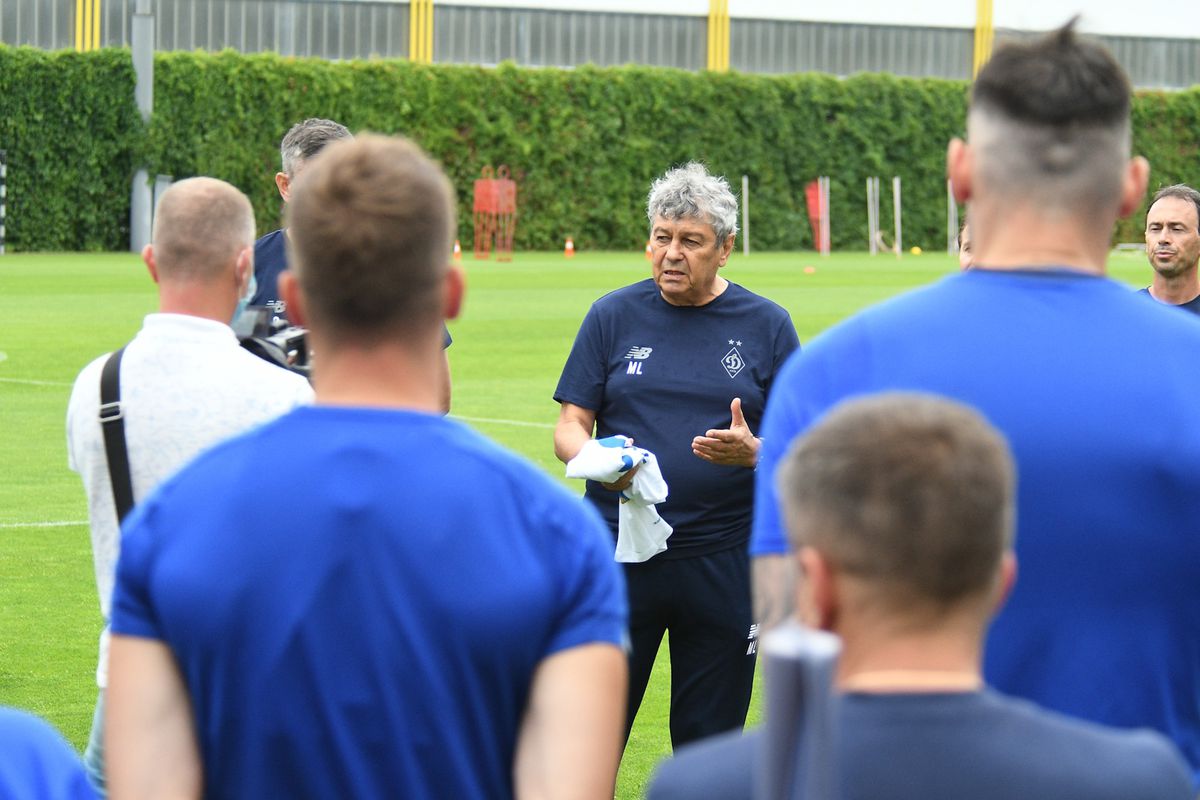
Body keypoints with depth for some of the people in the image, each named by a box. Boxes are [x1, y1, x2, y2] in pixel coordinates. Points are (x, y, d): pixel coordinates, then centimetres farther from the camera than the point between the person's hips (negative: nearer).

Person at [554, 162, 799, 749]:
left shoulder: (766, 326, 5)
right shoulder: (614, 316, 5)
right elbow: (570, 427, 4)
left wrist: (752, 453, -17)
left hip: (724, 563, 0)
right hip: (618, 555, 0)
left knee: (709, 743, 7)